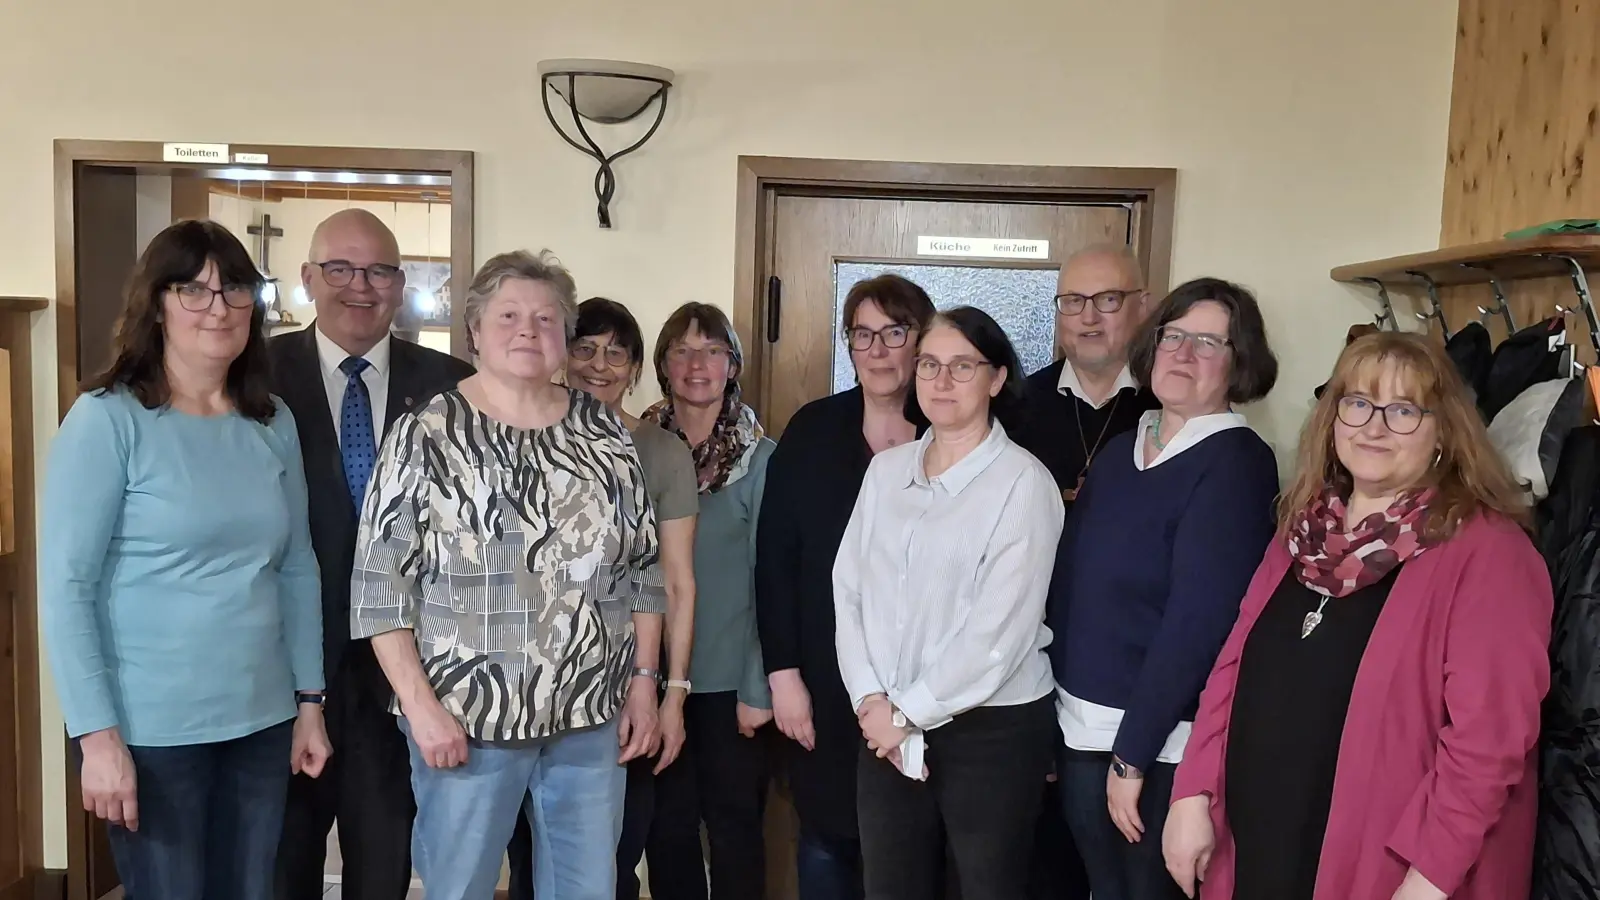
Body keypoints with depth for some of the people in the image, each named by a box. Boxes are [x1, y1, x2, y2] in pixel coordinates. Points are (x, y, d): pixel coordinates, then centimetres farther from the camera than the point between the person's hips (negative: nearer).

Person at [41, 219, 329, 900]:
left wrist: (309, 700, 7)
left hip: (263, 720, 4)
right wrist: (97, 736, -14)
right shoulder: (106, 419, -9)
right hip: (152, 729, -4)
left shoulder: (274, 423, 4)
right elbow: (65, 587, -11)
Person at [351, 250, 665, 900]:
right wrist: (418, 703, -12)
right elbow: (380, 583, -7)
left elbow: (641, 569, 8)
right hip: (464, 717, -3)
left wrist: (644, 680, 4)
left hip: (592, 717, 3)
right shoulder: (425, 436, -5)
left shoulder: (606, 433, 5)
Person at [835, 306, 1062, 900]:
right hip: (887, 726, 5)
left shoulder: (1023, 481, -11)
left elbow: (1000, 632, -15)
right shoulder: (886, 469, 7)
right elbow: (849, 587, 5)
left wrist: (908, 712, -11)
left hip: (992, 728, -4)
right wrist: (871, 700, -6)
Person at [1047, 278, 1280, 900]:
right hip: (1080, 726, 6)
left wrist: (1131, 755, -18)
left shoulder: (1236, 462, -13)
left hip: (1163, 739, -6)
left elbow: (1197, 619, -19)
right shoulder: (1119, 451, 8)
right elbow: (1068, 584, 8)